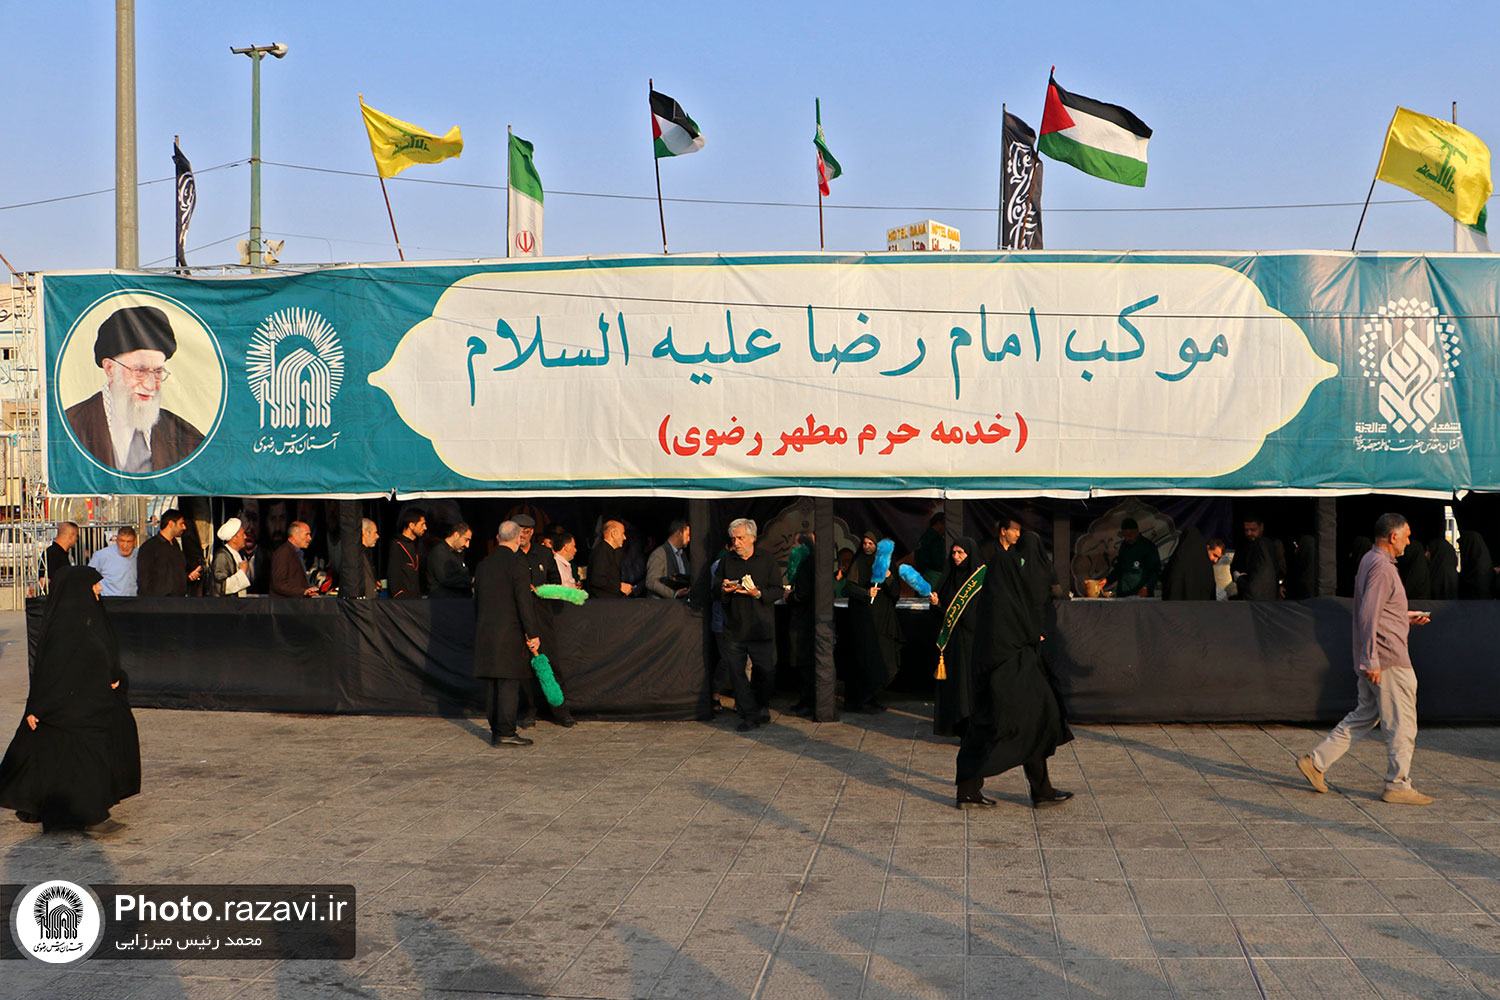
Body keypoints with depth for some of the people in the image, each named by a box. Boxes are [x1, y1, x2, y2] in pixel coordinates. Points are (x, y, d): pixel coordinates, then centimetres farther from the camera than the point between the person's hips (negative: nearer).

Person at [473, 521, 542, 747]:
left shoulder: (483, 564, 11)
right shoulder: (516, 565, -11)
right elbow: (524, 602, -15)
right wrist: (533, 633, -11)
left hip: (485, 633, 7)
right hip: (510, 633, -7)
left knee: (494, 686, 12)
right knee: (509, 684, -4)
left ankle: (496, 731, 17)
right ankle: (505, 733, -5)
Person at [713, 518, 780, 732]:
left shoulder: (766, 558, 3)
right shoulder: (726, 561, 11)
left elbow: (778, 590, -1)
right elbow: (715, 586, 14)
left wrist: (758, 593, -19)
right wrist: (723, 588, -10)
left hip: (761, 628, -2)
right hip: (734, 628, 2)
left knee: (765, 671, 1)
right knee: (736, 672, -1)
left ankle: (761, 709, 23)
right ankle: (749, 714, 5)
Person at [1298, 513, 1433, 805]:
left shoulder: (1370, 562, 16)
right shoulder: (1382, 567, -16)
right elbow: (1368, 616, -23)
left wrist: (1406, 617, 22)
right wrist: (1371, 661, -23)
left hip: (1375, 660, 10)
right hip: (1388, 660, -10)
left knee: (1364, 716, 14)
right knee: (1401, 723, -1)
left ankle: (1316, 761, 14)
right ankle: (1398, 785, 6)